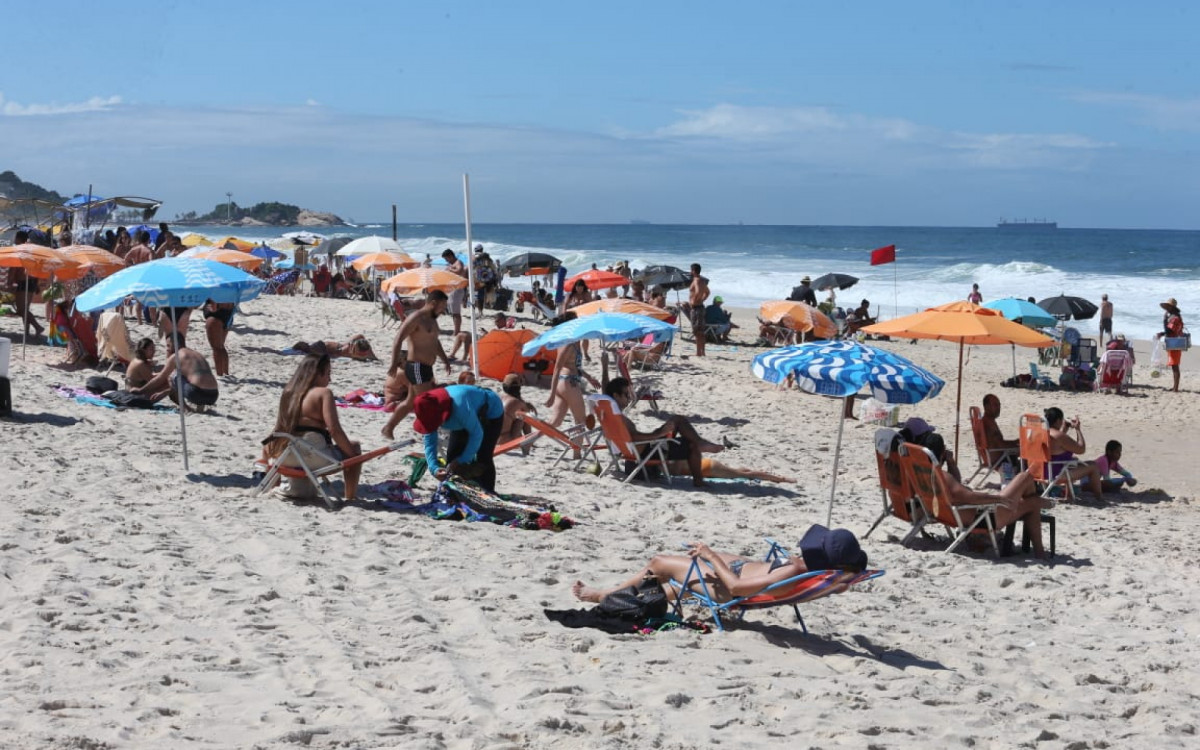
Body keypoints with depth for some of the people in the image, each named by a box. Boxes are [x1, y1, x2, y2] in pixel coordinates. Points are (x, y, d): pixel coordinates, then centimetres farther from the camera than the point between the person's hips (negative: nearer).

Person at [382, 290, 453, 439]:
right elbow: (398, 339, -21)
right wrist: (394, 363, -26)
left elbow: (435, 343, 31)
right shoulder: (416, 318, -14)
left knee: (411, 402, 15)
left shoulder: (432, 320, 17)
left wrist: (445, 360, 26)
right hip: (417, 367, -10)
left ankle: (388, 428, 23)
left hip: (425, 368, 10)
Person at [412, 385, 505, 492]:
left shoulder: (459, 405, -46)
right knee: (453, 455, -2)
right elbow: (430, 443, -18)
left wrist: (462, 460, -35)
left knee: (483, 459, -17)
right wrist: (434, 469, -32)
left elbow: (477, 434, -37)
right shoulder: (431, 412, -24)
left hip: (491, 414, -7)